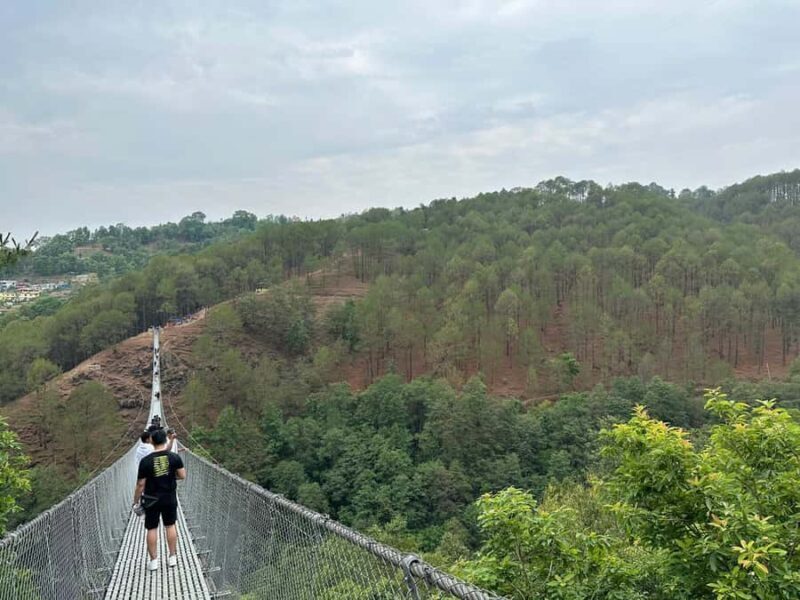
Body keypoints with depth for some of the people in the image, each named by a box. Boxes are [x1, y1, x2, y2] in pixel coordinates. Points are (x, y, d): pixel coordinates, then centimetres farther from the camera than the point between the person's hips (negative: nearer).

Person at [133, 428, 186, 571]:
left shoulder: (145, 461, -13)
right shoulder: (174, 457, -9)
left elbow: (140, 484, -9)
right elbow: (183, 476, -5)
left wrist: (136, 501, 2)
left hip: (152, 500, -2)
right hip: (170, 498, 2)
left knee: (152, 529, 9)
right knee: (170, 526, 15)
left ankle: (153, 561, 14)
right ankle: (173, 557, 21)